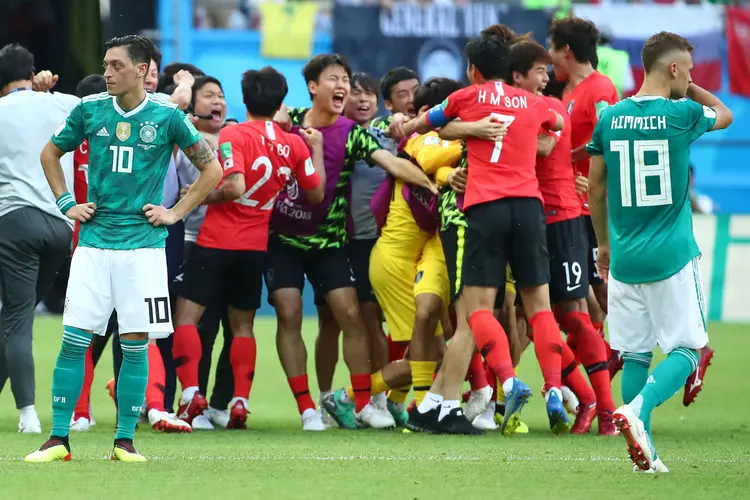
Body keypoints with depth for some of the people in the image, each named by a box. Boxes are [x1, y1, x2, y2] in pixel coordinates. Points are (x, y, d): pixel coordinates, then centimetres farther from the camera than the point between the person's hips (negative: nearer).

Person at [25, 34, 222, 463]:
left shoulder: (167, 117, -2)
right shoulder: (90, 111, 4)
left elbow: (212, 169, 7)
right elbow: (51, 153, 21)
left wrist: (176, 213, 2)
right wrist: (66, 203, 11)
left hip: (142, 244, -2)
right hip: (94, 240, 2)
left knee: (136, 343, -1)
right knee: (74, 339, -4)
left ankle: (125, 440, 7)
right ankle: (59, 439, 1)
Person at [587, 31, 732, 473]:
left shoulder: (610, 118, 3)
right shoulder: (682, 115, -7)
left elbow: (595, 191, 10)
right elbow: (725, 115, 16)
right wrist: (688, 88, 23)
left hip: (624, 258, 4)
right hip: (672, 255, -4)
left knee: (636, 354, 11)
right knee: (687, 349, 2)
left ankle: (643, 451, 8)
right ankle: (637, 411, -22)